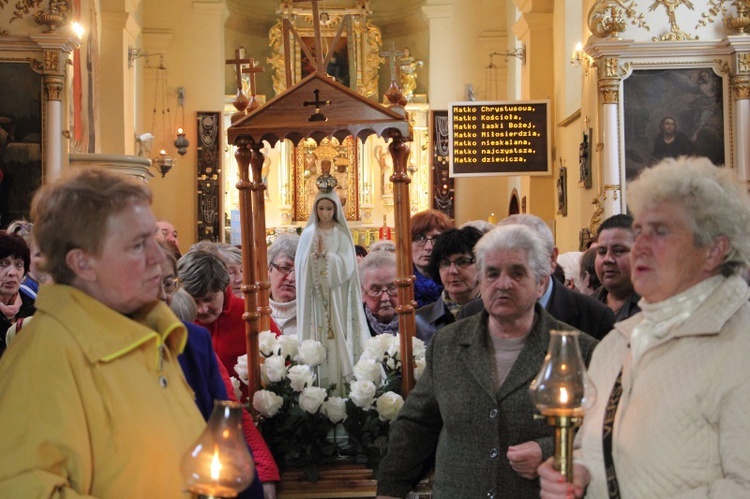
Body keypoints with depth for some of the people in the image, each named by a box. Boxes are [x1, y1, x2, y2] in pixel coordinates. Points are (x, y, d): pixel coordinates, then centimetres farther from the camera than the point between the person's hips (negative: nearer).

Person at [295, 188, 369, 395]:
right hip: (315, 295, 1)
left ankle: (340, 388, 1)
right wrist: (315, 254, -16)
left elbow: (347, 264, -7)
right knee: (317, 338, -1)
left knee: (338, 337, -3)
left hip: (337, 296, -1)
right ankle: (318, 389, 1)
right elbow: (301, 264, 1)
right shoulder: (308, 234, 7)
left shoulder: (342, 234, 3)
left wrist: (326, 254, -17)